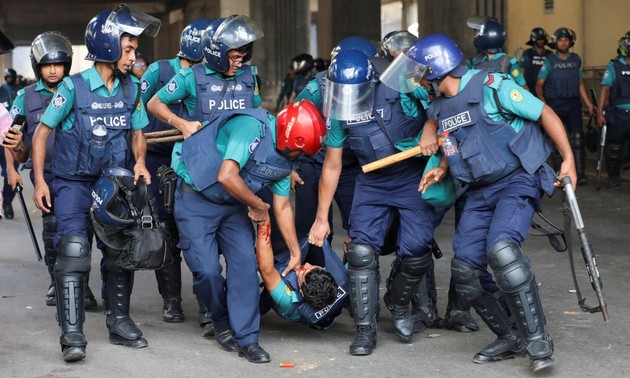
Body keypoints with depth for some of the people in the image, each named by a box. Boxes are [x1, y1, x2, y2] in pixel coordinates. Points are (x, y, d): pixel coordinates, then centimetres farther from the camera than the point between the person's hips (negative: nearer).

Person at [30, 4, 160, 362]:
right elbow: (43, 132, -7)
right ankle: (72, 334, -15)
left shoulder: (132, 87, 0)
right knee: (74, 249, -16)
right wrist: (40, 181, -10)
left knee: (120, 249, 8)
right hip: (73, 182, -5)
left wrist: (140, 162, -9)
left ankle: (119, 321, 23)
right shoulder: (74, 87, -14)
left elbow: (137, 132, 11)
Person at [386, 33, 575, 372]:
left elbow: (545, 113, -10)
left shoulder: (492, 87, -15)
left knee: (500, 249, -31)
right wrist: (441, 170, 6)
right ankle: (510, 338, 18)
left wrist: (568, 160, -12)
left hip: (518, 180, -8)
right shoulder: (439, 108, 8)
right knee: (464, 269, 0)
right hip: (480, 191, 8)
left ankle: (537, 339, -19)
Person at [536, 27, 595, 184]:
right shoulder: (549, 61, 0)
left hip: (573, 104, 2)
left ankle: (580, 173, -8)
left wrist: (589, 103, 10)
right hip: (555, 105, -2)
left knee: (577, 137, -9)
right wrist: (542, 102, -17)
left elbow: (580, 84, 15)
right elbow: (539, 84, -2)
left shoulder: (576, 59, 10)